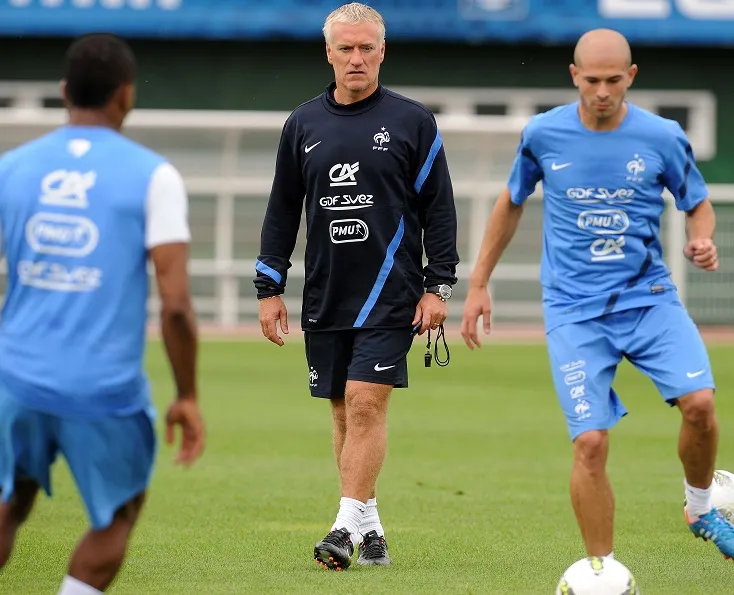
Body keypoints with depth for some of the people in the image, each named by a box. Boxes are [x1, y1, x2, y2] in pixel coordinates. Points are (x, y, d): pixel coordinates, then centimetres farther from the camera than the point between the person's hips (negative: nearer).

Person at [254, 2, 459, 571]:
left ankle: (348, 524, -12)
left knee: (367, 403, -12)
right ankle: (370, 529, 14)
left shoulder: (413, 121, 0)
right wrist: (270, 287, 9)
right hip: (324, 297, 4)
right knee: (343, 411, 6)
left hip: (390, 293, -4)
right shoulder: (303, 124, 9)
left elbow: (439, 208, 1)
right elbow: (283, 210, 14)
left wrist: (438, 287, -4)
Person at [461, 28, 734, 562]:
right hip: (574, 311, -1)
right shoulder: (543, 134, -1)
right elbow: (511, 203, 16)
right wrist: (479, 284, 17)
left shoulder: (663, 137, -3)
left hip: (648, 296, 1)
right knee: (591, 442, -13)